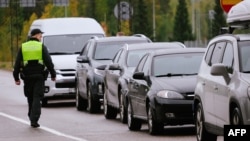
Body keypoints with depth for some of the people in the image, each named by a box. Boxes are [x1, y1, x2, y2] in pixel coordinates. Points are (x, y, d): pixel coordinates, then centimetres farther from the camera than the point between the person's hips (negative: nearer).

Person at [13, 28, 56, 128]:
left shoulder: (23, 47, 7)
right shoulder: (42, 47, -1)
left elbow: (17, 64, 5)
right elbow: (49, 62, -5)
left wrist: (16, 78, 9)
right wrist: (53, 74, 4)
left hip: (27, 76, 3)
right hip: (39, 76, -2)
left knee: (30, 98, 14)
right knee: (37, 98, -4)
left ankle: (32, 117, 17)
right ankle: (34, 120, -14)